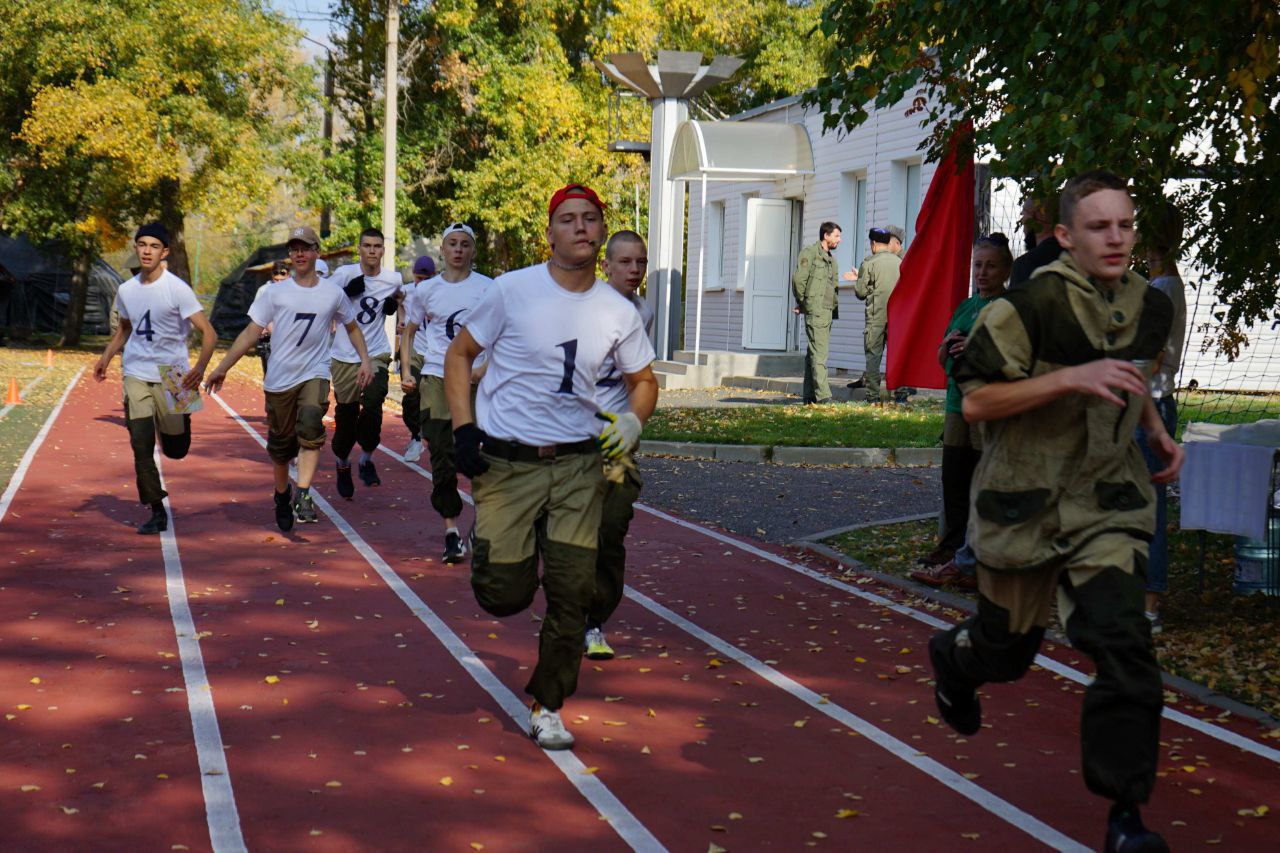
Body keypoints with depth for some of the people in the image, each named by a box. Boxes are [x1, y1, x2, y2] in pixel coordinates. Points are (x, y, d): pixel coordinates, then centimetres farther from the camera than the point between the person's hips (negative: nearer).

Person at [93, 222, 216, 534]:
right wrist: (106, 357, 10)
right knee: (141, 444, -7)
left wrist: (200, 368, -30)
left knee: (175, 449, 5)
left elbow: (208, 333, -15)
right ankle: (157, 511, 2)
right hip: (136, 375, 3)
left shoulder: (177, 289, -10)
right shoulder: (126, 290, 6)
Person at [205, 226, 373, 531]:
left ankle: (303, 496, -27)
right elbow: (251, 333, 2)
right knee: (280, 445, 8)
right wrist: (222, 368, -3)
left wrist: (365, 360, 8)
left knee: (310, 427, -26)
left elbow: (352, 327, 20)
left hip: (314, 374, -1)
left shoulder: (333, 293, 4)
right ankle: (282, 497, 31)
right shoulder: (275, 292, 1)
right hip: (279, 378, 1)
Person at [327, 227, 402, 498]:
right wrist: (347, 291, -19)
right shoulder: (344, 274, -8)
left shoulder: (393, 279, 1)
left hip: (377, 354, 1)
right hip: (345, 357, -1)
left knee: (372, 407, -19)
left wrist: (394, 303, 0)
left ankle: (367, 459, 5)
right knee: (346, 415, 7)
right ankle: (342, 463, 33)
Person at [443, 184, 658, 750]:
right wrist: (463, 429, -9)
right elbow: (458, 354, 3)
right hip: (504, 463, -2)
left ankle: (547, 708, 17)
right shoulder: (513, 291, -6)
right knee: (503, 595, -3)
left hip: (578, 465, 2)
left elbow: (643, 378, 18)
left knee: (572, 592, -2)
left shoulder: (619, 313, 3)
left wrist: (633, 419, -4)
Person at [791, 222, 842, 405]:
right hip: (815, 310, -9)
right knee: (819, 353, -14)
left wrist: (834, 308, 11)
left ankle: (809, 395, 12)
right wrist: (802, 303, -4)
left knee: (814, 353, 10)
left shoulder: (831, 259, 22)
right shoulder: (809, 252, -5)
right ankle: (823, 395, -19)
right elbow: (799, 278, -13)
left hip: (828, 311, 9)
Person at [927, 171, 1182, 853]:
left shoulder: (1151, 306, 3)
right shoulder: (1032, 303, -18)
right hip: (1026, 502, -3)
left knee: (1123, 642, -13)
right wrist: (1072, 379, -28)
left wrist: (1157, 432, 8)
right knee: (1007, 647, 14)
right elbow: (974, 401, -19)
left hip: (1108, 504, 4)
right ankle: (951, 655, 53)